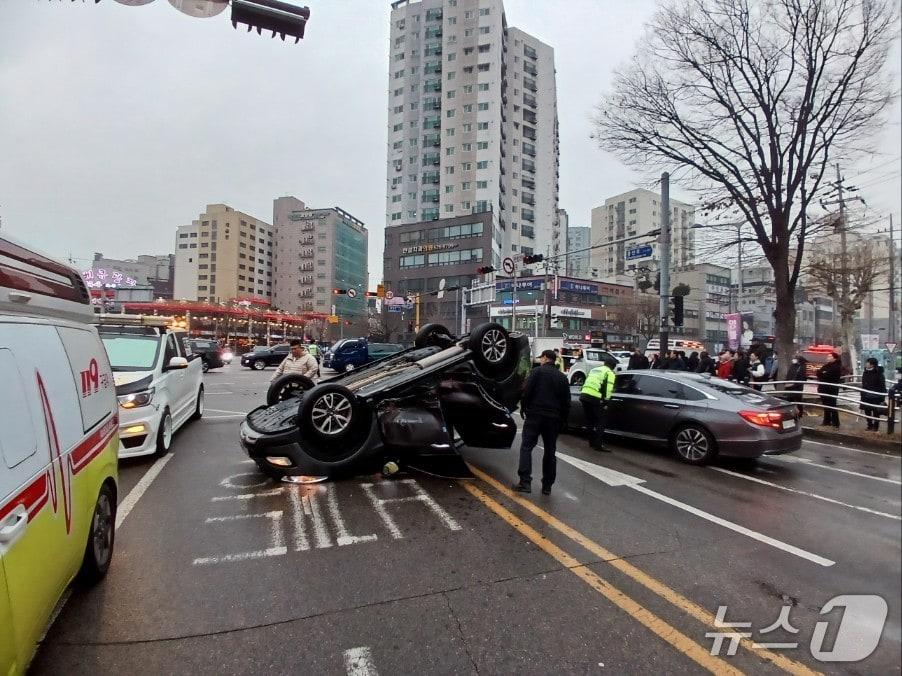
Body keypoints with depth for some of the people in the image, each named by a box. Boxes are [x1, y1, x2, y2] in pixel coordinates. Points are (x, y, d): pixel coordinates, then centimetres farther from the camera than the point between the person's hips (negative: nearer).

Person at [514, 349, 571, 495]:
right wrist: (563, 421, 17)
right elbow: (566, 402, 13)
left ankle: (525, 481, -13)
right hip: (554, 419, 5)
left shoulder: (537, 371, -2)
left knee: (526, 447, -2)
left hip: (535, 415, -4)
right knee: (550, 451, 12)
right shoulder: (563, 377, 13)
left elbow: (526, 392, -9)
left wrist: (523, 408, 4)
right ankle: (547, 486, 16)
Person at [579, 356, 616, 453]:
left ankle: (592, 441, 26)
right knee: (600, 421, 1)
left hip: (584, 394, 7)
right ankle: (598, 444, -2)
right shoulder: (609, 373, 5)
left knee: (589, 421, 17)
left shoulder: (594, 369, 28)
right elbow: (608, 388, -6)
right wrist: (605, 401, -5)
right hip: (594, 397, -7)